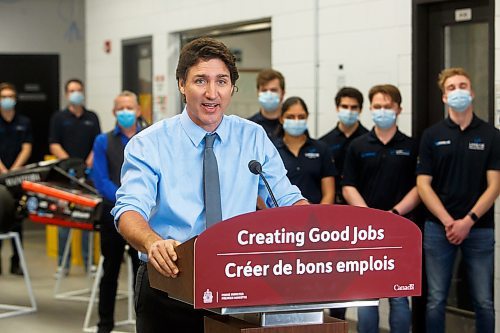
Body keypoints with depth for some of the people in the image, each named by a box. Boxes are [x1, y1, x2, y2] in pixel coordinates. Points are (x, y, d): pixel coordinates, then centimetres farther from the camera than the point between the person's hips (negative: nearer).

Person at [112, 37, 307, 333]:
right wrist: (154, 243, -38)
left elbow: (287, 199, 5)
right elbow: (130, 210, -15)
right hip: (169, 282, -1)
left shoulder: (255, 138, 7)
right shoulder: (148, 145, -3)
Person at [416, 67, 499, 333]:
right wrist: (448, 221, -11)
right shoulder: (432, 135, 5)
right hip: (438, 227, 0)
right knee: (436, 300, 3)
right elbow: (423, 184, 0)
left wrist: (468, 221, -12)